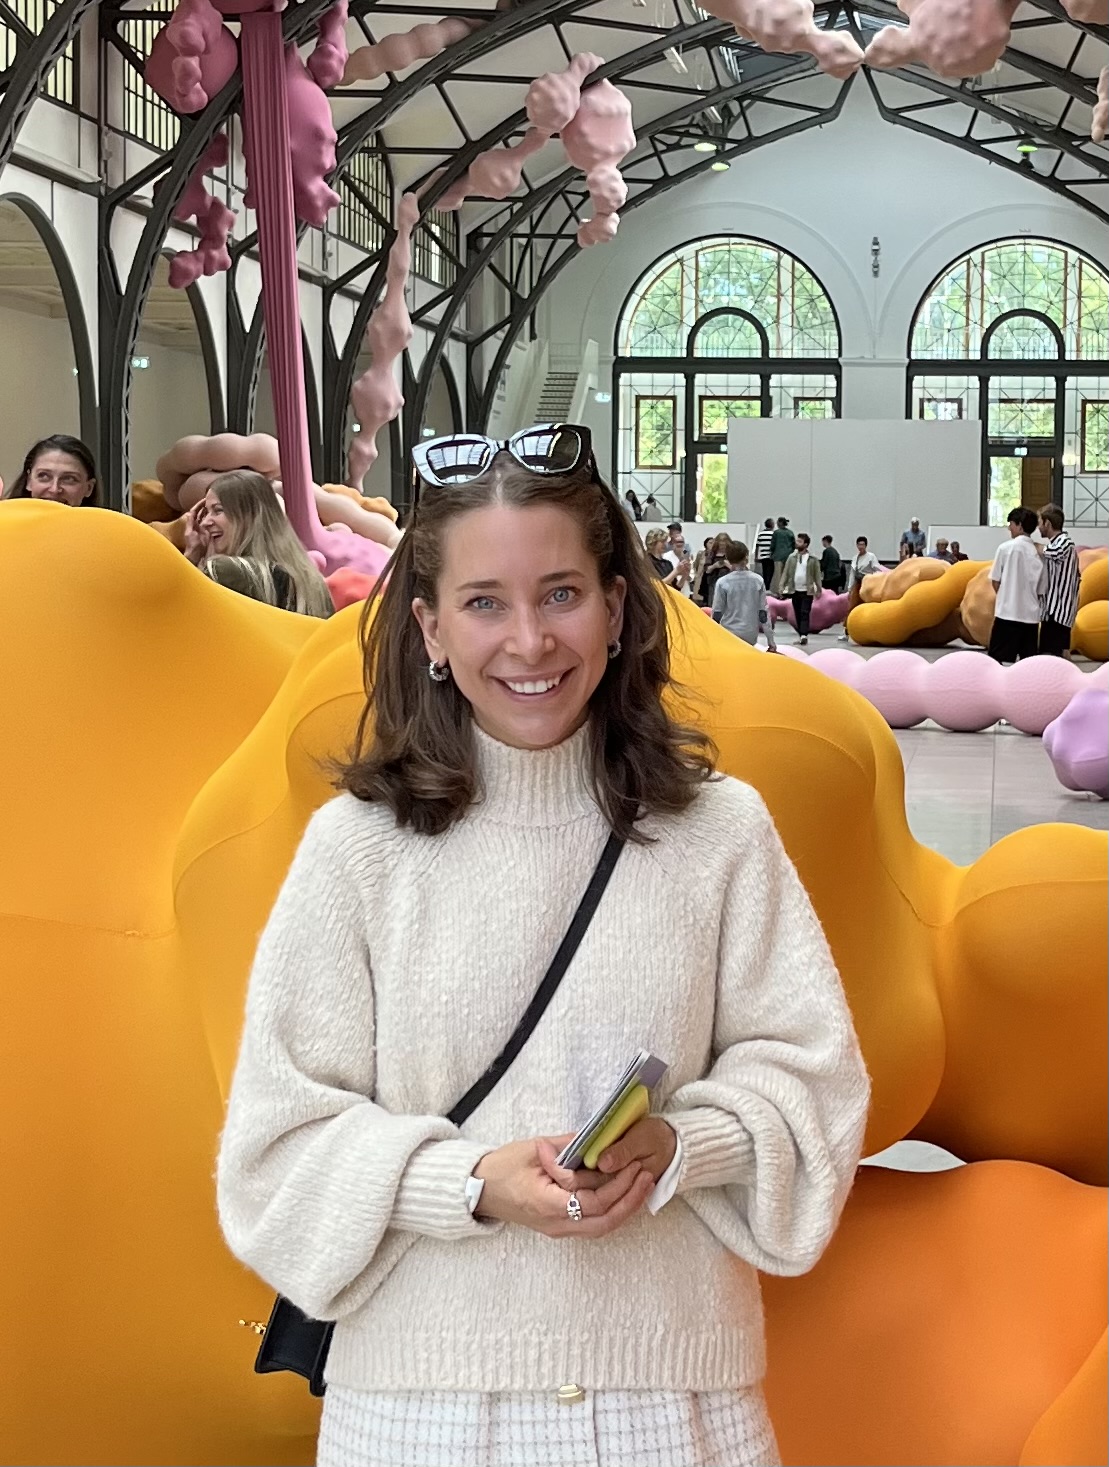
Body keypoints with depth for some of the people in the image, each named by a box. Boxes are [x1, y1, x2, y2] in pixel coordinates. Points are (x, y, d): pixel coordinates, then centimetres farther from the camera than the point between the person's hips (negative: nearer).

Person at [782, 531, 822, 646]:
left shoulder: (813, 559, -2)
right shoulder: (792, 558, 6)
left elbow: (817, 575, 0)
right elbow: (786, 573, 7)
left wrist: (819, 589, -3)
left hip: (807, 591, -4)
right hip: (795, 590, 4)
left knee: (805, 614, -11)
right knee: (798, 614, 8)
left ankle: (804, 635, -19)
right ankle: (800, 635, 16)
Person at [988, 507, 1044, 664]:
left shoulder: (1006, 548, -5)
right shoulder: (1038, 553, 6)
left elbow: (996, 582, -1)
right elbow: (1040, 591, 8)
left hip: (1007, 612, -4)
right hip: (1031, 615, 4)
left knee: (996, 657, 3)